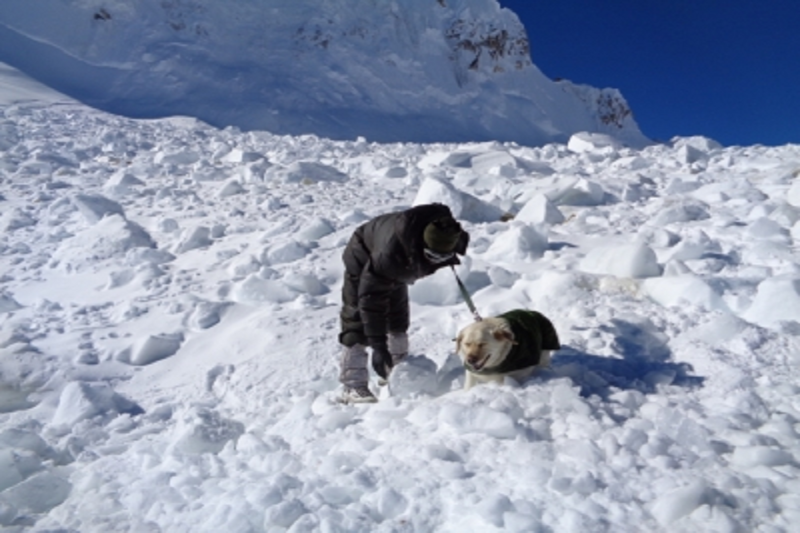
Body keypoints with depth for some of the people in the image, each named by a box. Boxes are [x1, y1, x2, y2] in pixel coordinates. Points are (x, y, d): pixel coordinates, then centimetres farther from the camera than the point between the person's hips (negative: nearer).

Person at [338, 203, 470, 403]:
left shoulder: (445, 232, -32)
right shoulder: (390, 254, -49)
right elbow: (371, 298, -44)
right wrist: (378, 346, -44)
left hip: (398, 268, 7)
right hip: (364, 261, -7)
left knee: (398, 321, 14)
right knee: (357, 322, -15)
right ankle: (353, 385, -11)